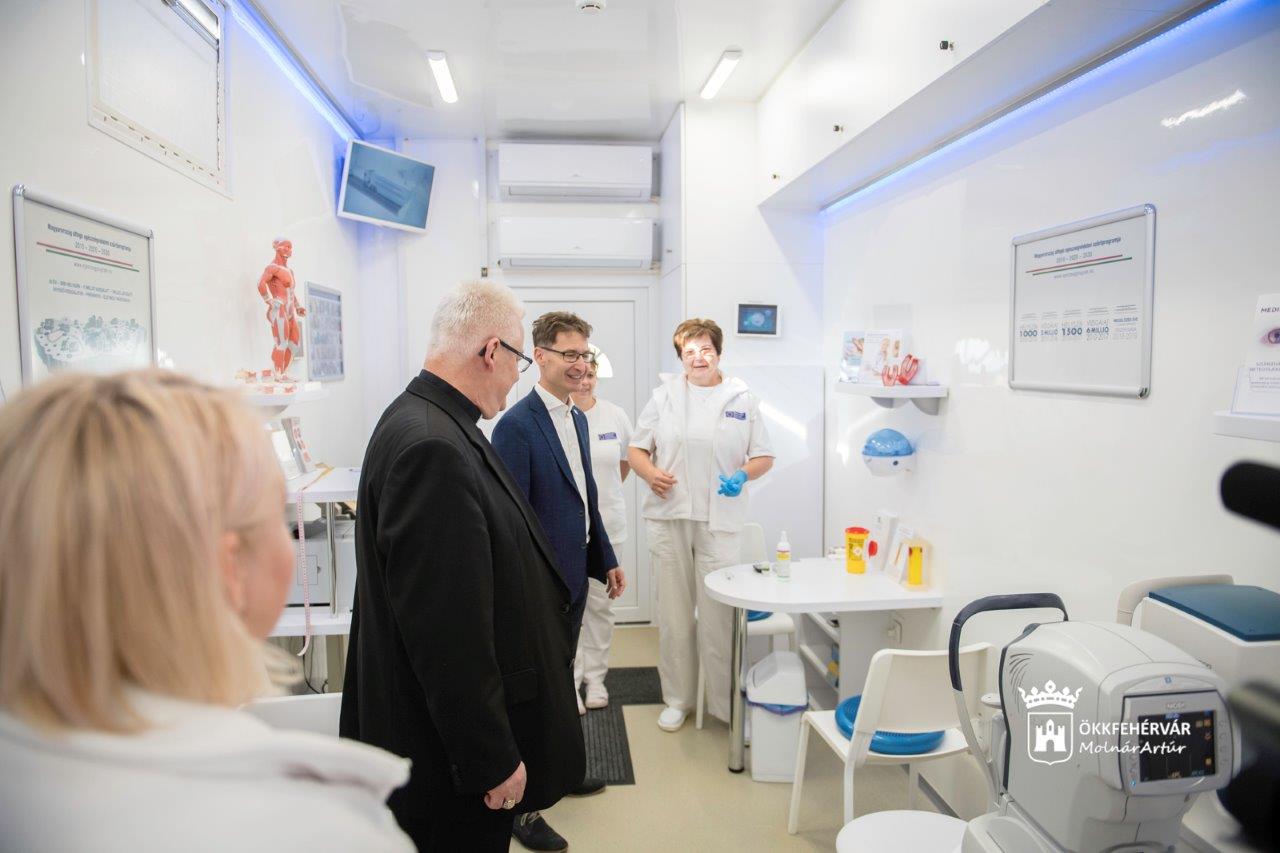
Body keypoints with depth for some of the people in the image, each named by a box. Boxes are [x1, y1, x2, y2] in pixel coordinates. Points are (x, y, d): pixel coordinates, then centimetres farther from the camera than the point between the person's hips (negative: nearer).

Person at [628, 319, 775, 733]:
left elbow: (764, 456, 9)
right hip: (668, 516, 2)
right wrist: (650, 473, -11)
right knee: (673, 614, 10)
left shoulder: (742, 398, 7)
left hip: (719, 520, -1)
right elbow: (636, 449, 10)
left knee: (718, 617, -2)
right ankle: (677, 699, 25)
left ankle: (726, 703, 15)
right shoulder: (665, 395, 9)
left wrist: (744, 474, -12)